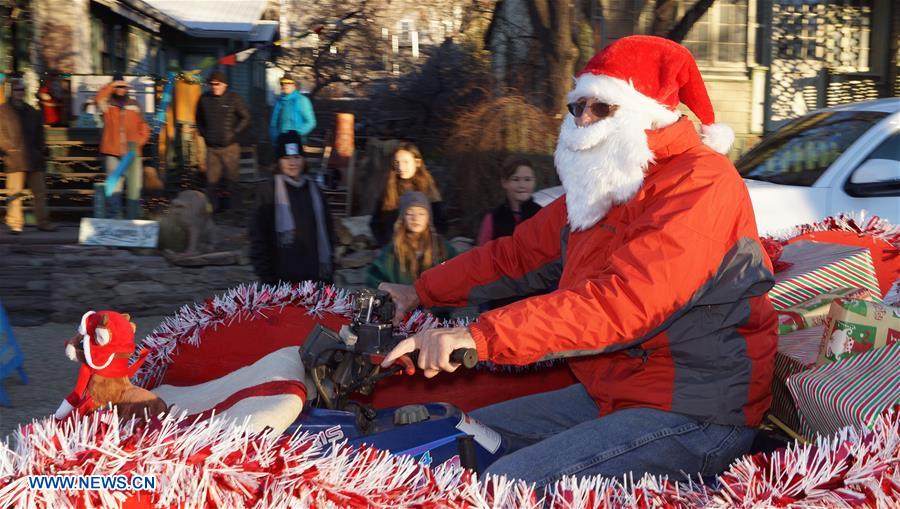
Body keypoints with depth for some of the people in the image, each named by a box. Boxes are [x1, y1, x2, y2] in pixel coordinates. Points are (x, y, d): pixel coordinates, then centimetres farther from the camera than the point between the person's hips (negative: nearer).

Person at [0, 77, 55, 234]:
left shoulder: (32, 112, 18)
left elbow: (39, 132, 24)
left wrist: (41, 148, 13)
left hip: (34, 159, 5)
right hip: (15, 159, -5)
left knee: (40, 191, 5)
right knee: (15, 193, -7)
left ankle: (43, 222, 10)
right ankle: (15, 224, -2)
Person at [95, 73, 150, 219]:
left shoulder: (134, 105, 13)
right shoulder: (108, 104, 6)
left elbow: (143, 127, 14)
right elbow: (98, 99, -17)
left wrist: (139, 141, -1)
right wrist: (111, 85, -15)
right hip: (112, 153, -2)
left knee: (134, 188, 3)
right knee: (114, 188, -6)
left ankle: (133, 220, 13)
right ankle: (113, 220, -1)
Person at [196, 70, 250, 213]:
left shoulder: (233, 98, -4)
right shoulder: (204, 99, 4)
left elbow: (245, 118, 2)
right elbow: (199, 119, 20)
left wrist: (234, 133, -5)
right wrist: (204, 133, 9)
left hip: (230, 146, -2)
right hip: (211, 147, 2)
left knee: (230, 178, 1)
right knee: (212, 180, 3)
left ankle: (228, 205, 13)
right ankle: (213, 208, 10)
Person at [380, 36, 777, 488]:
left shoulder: (700, 182, -19)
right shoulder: (599, 186, 11)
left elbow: (623, 301, -33)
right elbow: (516, 255, 23)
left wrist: (482, 336, -39)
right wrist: (421, 293, 26)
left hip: (697, 416, -9)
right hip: (609, 394, 9)